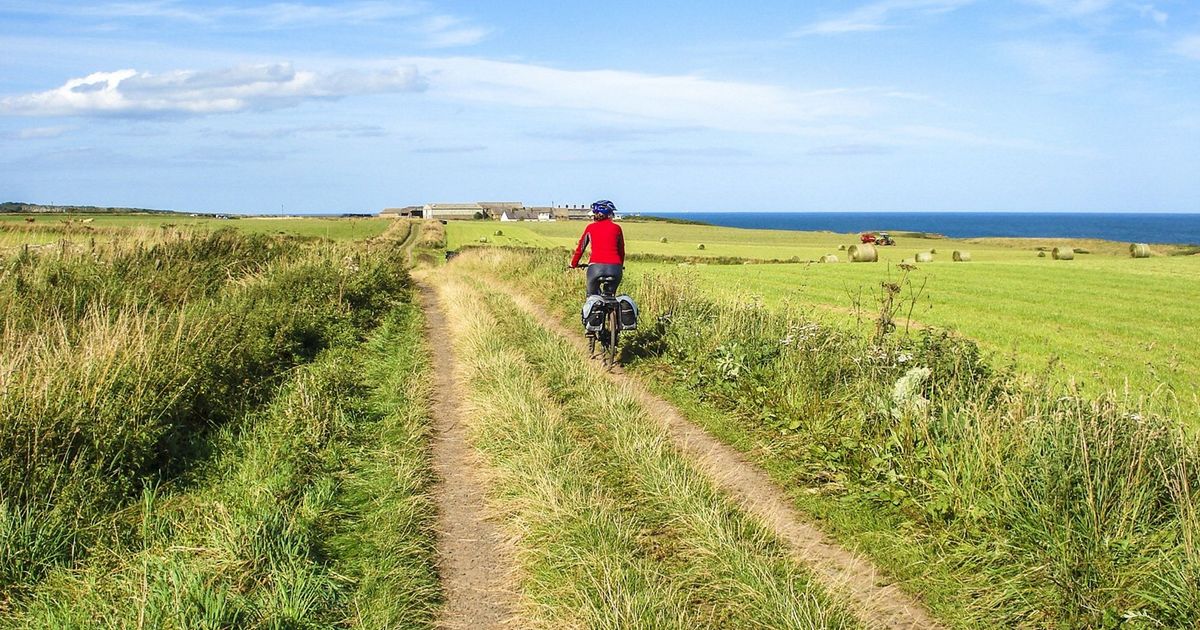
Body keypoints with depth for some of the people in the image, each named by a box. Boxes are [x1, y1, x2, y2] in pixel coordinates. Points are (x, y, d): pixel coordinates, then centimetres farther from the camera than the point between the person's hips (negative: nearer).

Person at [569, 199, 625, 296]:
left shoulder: (590, 227, 12)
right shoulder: (616, 228, 12)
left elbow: (580, 247, 20)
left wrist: (573, 264, 35)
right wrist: (621, 265, 39)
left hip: (596, 267, -1)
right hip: (614, 268, 1)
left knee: (592, 295, 20)